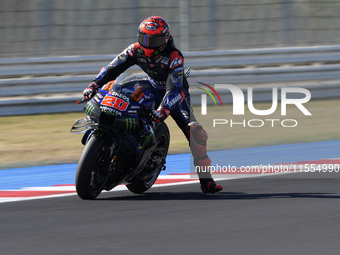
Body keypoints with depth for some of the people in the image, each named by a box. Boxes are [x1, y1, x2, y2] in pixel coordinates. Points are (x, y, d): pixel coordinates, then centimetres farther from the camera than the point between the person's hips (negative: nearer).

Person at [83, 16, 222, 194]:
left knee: (194, 131, -24)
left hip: (175, 97, -5)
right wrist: (94, 85, -29)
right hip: (152, 91, 5)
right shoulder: (136, 50, -15)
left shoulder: (174, 57, -29)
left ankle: (205, 181, -20)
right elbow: (113, 68, -14)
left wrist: (163, 110, -55)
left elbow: (175, 89, -39)